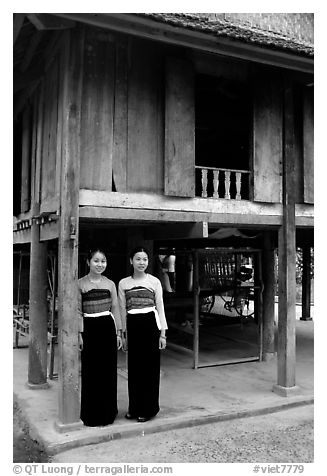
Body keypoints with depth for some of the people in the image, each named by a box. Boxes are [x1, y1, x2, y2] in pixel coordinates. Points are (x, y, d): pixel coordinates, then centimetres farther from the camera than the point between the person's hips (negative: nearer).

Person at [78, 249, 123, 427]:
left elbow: (115, 309, 9)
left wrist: (119, 332, 7)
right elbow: (78, 311, -1)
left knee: (108, 370, 7)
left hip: (107, 327, 2)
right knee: (90, 371, 3)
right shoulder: (81, 284, 0)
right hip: (89, 328, -2)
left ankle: (107, 412, 21)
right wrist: (79, 333, -6)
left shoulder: (110, 284, 7)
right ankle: (91, 415, 17)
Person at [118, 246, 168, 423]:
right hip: (133, 327, 2)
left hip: (150, 325, -2)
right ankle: (134, 408, 24)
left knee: (150, 368, 3)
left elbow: (160, 308, 3)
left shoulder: (154, 281, 2)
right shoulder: (123, 283, 6)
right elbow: (122, 311, 10)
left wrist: (162, 333, -1)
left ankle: (148, 409, 17)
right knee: (134, 368, 8)